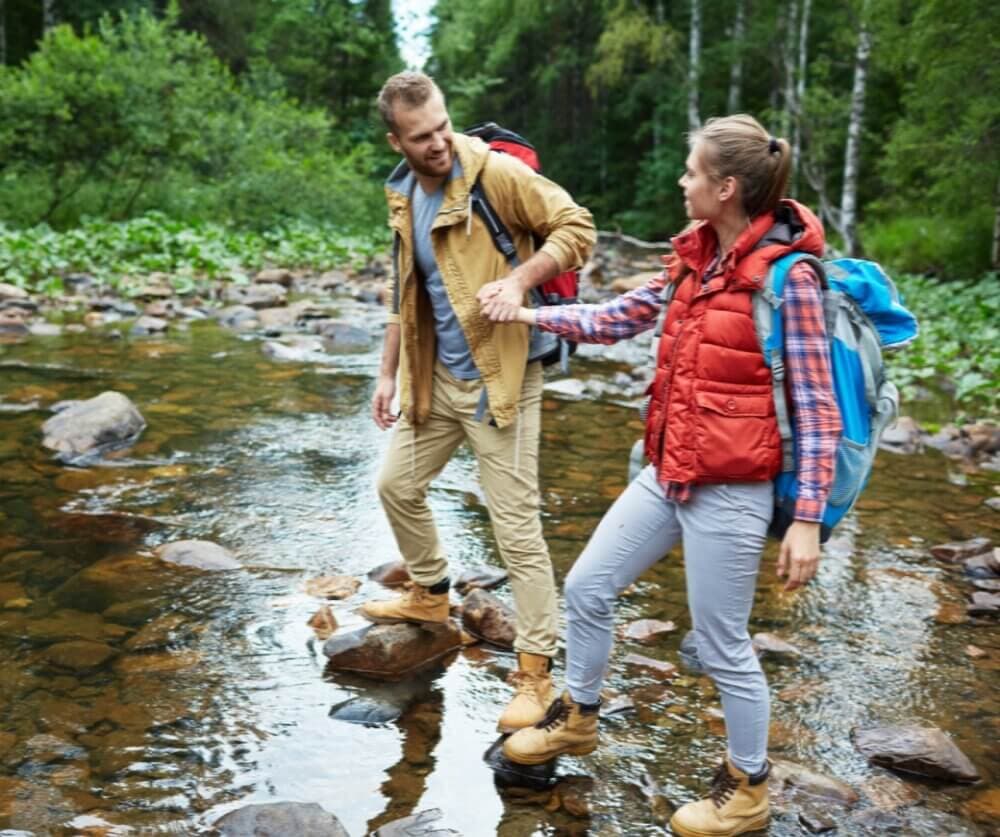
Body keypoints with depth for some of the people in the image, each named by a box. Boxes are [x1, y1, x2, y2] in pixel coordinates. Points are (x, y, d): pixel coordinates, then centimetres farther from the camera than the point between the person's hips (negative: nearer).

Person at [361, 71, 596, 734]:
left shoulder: (496, 173, -15)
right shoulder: (403, 196, 7)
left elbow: (577, 226, -14)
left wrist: (518, 280, -28)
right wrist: (389, 372, 15)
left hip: (498, 380, -7)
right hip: (436, 379, 8)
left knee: (517, 528, -5)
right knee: (398, 485, 19)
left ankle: (536, 671, 8)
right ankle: (430, 595, 44)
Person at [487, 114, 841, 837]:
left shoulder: (787, 277, -16)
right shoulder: (696, 258, 6)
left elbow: (817, 410, -15)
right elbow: (619, 319, 17)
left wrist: (808, 519, -18)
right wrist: (529, 314, 12)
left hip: (729, 493, -8)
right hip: (666, 474, 8)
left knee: (722, 647, 5)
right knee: (587, 587, 16)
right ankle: (578, 717, 40)